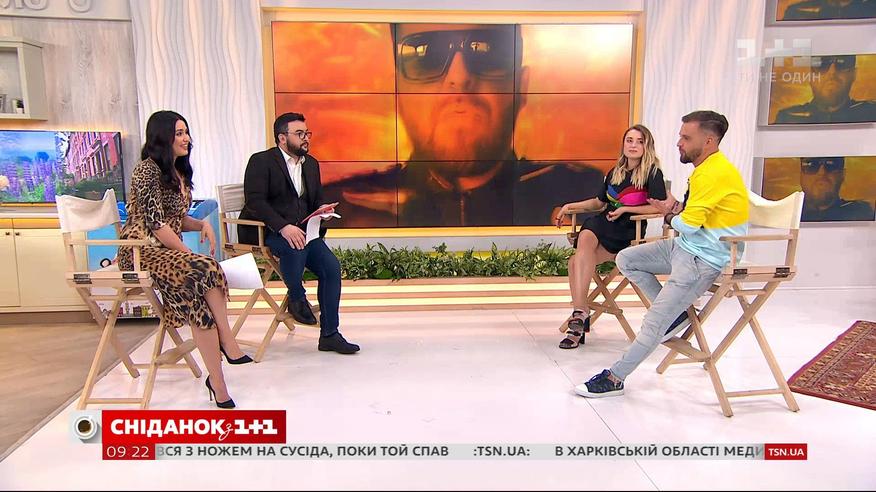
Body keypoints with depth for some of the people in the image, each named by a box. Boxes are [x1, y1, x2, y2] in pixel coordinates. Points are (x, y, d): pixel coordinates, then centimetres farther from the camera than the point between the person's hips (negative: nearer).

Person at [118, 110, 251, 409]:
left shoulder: (179, 172, 18)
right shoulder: (147, 170, -9)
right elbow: (155, 223, -16)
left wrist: (202, 225, 0)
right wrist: (189, 255, -16)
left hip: (167, 250, 7)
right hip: (141, 252, -7)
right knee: (204, 270, -34)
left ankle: (216, 379, -31)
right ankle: (228, 344, -30)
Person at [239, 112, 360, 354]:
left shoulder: (311, 163, 16)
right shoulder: (261, 161, -5)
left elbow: (316, 199, 22)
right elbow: (255, 202, -17)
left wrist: (322, 208, -5)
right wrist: (284, 227, -32)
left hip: (300, 230, 6)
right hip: (263, 232, -6)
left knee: (332, 267, -15)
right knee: (294, 247, -37)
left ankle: (329, 334, -6)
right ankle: (296, 298, -8)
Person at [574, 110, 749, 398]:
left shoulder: (714, 173, -22)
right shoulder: (706, 168, 11)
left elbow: (688, 225, -23)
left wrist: (671, 213, -1)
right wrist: (674, 212, -7)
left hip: (705, 259, -10)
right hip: (687, 246, 11)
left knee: (655, 322, -10)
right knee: (626, 259, 8)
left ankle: (615, 379, 0)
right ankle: (674, 314, 8)